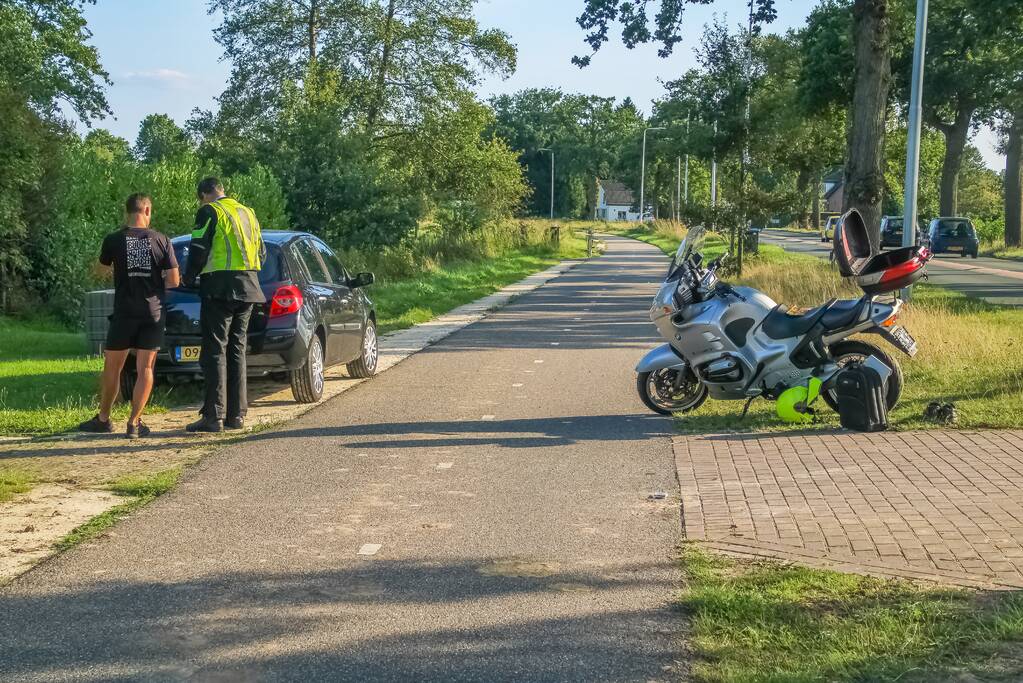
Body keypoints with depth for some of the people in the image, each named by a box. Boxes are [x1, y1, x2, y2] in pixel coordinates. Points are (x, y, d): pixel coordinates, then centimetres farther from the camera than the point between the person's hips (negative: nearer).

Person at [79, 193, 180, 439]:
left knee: (112, 368, 13)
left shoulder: (113, 240, -3)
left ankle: (103, 419, 23)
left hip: (124, 313, -1)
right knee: (145, 368, 5)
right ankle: (134, 423, 2)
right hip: (153, 312, 1)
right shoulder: (161, 240, -2)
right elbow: (174, 280, -1)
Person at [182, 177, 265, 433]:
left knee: (215, 350, -5)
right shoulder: (247, 212, 19)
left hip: (220, 289, -7)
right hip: (248, 289, 7)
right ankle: (236, 414, 12)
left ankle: (213, 416, -8)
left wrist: (189, 278, 6)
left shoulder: (209, 212, -4)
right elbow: (261, 253, 21)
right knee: (237, 350, 12)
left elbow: (198, 250, -9)